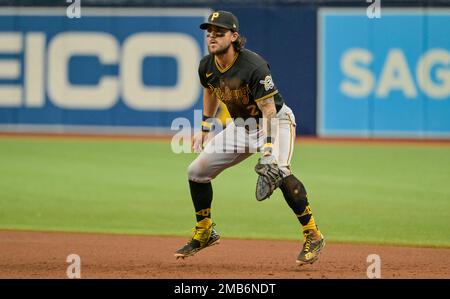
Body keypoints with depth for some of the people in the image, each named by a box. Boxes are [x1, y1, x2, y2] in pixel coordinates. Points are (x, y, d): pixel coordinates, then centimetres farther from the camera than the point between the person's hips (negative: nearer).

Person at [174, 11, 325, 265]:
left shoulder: (254, 66, -29)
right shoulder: (207, 67, -7)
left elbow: (268, 110, -31)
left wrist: (268, 150, -40)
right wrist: (205, 128, 19)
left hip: (276, 121, -7)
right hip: (241, 125, 8)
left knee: (279, 172, -33)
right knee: (196, 171, 3)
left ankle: (313, 235, -23)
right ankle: (205, 233, 23)